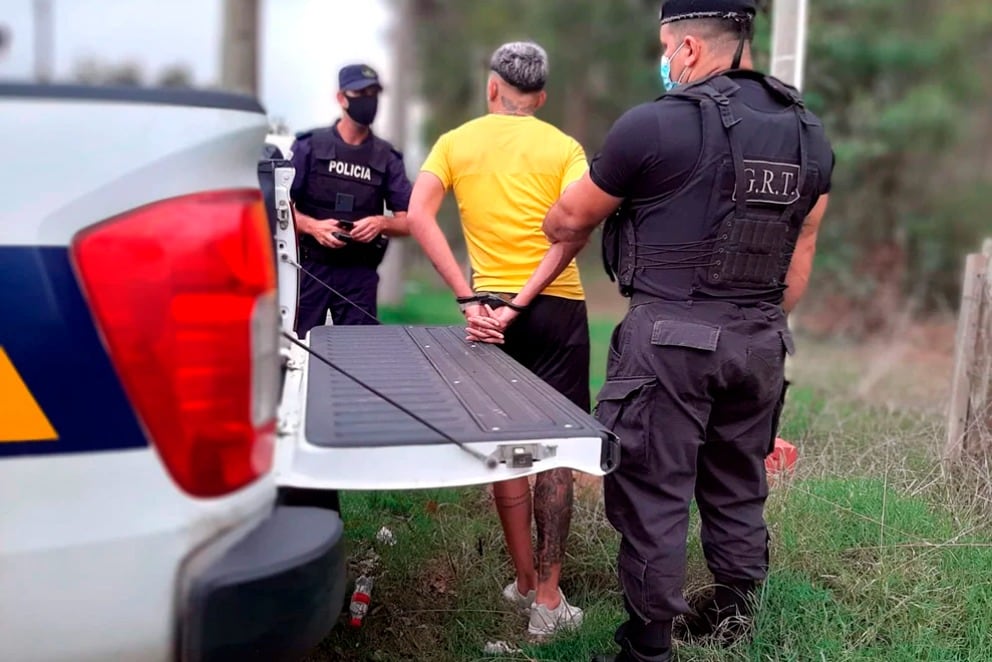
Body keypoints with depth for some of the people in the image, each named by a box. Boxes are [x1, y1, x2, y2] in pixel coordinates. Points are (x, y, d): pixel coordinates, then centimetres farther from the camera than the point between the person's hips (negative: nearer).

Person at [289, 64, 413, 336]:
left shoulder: (388, 158, 9)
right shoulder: (309, 146, 3)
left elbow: (407, 222, 7)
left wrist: (382, 223, -14)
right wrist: (313, 226, -17)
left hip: (360, 273, 2)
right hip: (311, 265, -1)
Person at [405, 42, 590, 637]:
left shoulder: (455, 143, 6)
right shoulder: (563, 147, -1)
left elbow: (419, 215, -8)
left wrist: (468, 297, -11)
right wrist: (530, 293, -14)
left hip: (491, 306, 2)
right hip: (556, 306, -2)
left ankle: (525, 581, 24)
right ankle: (548, 598, 7)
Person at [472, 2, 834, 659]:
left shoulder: (655, 125, -11)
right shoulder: (810, 134, 8)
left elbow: (569, 221, 2)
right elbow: (800, 258, 14)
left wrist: (551, 228, 24)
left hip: (670, 338, -6)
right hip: (761, 344, 7)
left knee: (653, 496, 3)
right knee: (738, 491, 18)